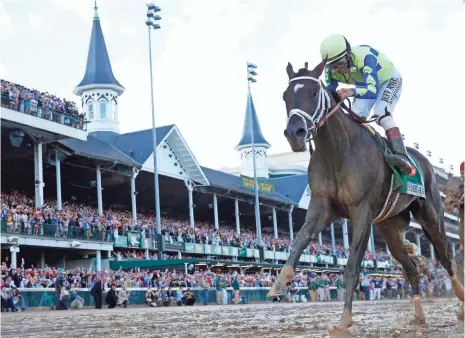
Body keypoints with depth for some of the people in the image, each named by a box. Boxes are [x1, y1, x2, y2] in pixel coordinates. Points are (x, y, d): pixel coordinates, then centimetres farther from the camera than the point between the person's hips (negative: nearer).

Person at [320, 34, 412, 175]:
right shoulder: (332, 70, -23)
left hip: (389, 80, -7)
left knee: (381, 113, -30)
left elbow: (373, 89, -51)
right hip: (366, 83, 7)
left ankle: (402, 156, -42)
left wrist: (353, 92, -70)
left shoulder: (364, 57, -42)